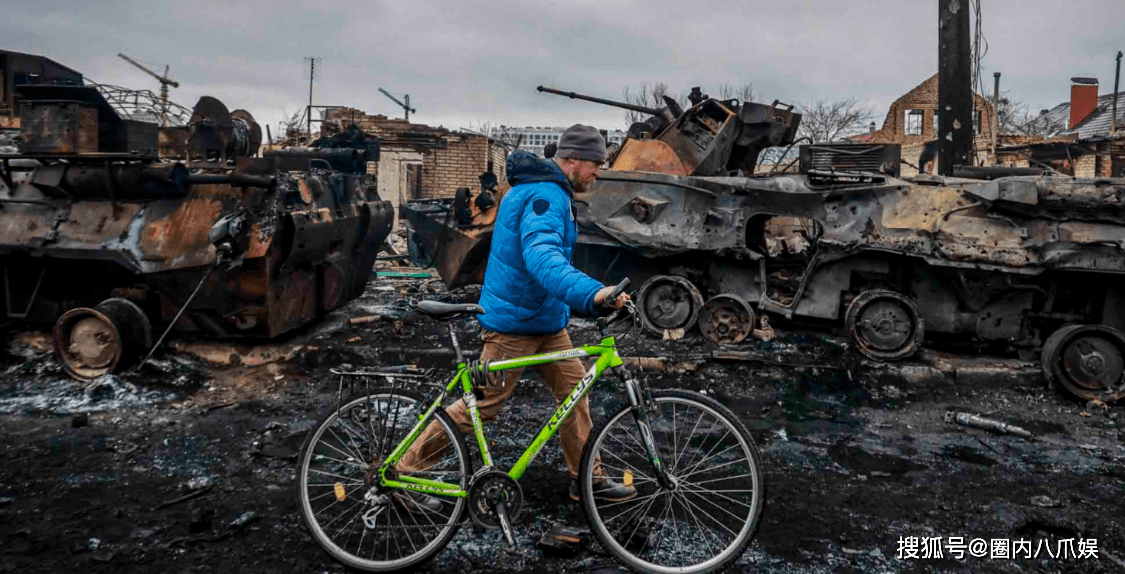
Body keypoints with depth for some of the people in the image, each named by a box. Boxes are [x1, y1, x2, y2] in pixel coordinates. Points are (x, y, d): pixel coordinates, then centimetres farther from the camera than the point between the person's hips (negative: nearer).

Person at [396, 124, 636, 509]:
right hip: (514, 323, -10)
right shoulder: (544, 195, -20)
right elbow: (541, 257, -39)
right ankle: (407, 469, 11)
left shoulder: (548, 192, 14)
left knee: (573, 390, 9)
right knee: (483, 405, -2)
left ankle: (586, 478, 20)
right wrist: (590, 292, -52)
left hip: (546, 320, 10)